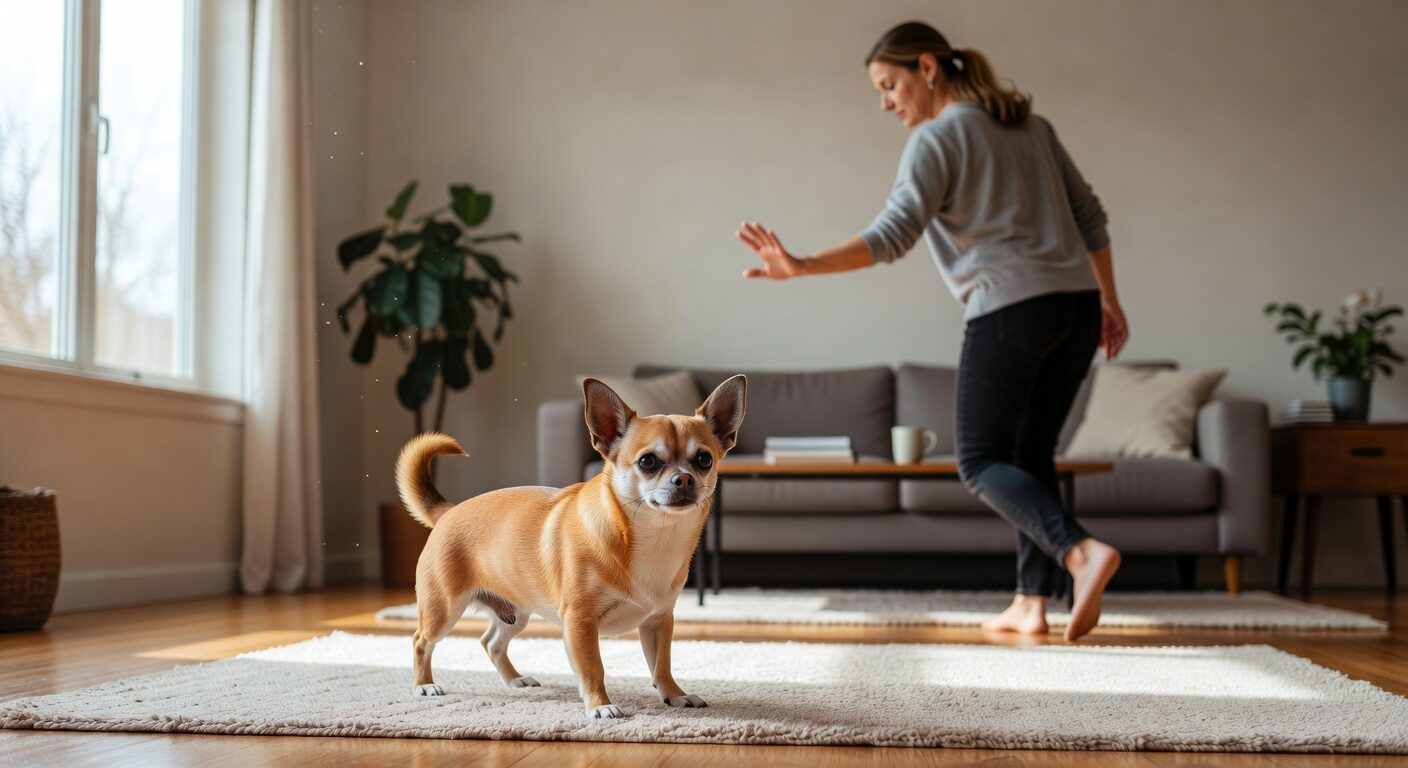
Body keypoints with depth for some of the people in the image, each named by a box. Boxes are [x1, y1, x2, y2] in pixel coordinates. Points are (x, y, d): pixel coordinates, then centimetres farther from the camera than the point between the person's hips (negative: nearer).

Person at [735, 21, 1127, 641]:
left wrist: (801, 266, -26)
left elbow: (892, 235, -18)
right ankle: (1031, 603, 12)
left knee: (981, 462, 2)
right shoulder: (1028, 123, 18)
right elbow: (1088, 214, 18)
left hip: (1011, 311, -7)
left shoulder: (937, 138, -5)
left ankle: (1080, 550, -20)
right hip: (1077, 305, 8)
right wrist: (1108, 300, 23)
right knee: (1030, 453, 14)